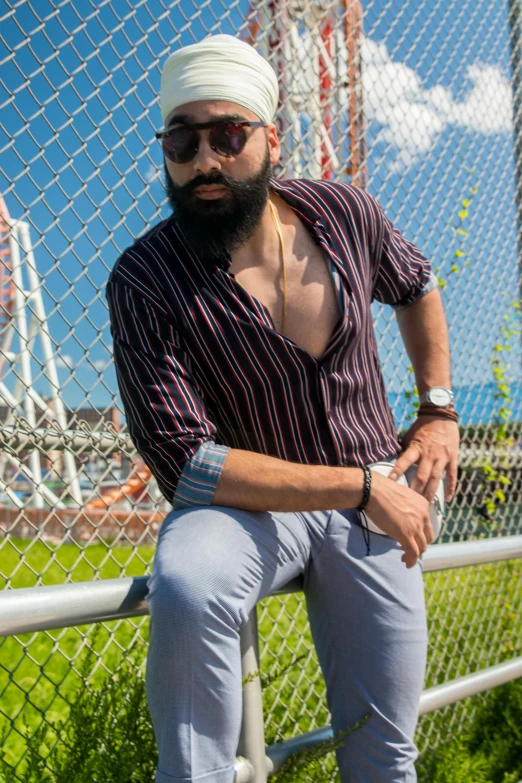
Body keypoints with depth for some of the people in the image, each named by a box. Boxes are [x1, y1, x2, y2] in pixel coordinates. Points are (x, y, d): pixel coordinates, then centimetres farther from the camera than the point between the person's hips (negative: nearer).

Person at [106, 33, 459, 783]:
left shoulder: (343, 212, -7)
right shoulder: (145, 279, -19)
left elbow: (417, 287, 17)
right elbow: (186, 463, -25)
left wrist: (438, 411, 7)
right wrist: (362, 486, -23)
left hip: (374, 507, 4)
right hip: (251, 501, -3)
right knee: (187, 588, -38)